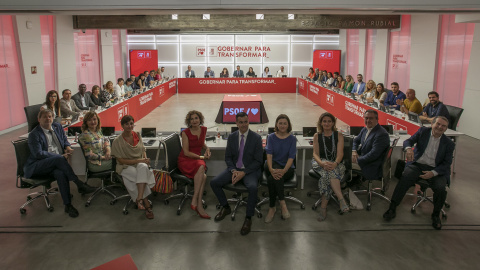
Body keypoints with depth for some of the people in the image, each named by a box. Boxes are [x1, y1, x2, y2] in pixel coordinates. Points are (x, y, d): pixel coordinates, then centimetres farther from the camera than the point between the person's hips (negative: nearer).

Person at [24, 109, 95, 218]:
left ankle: (68, 205, -31)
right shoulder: (34, 134, -4)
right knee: (59, 159, -35)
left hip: (56, 163, 4)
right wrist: (61, 156, -19)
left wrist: (67, 147, 1)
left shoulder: (58, 127, 13)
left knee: (60, 174, -32)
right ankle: (80, 185, -31)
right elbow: (38, 154, -14)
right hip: (37, 167, -4)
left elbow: (65, 139, 27)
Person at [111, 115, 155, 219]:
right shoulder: (118, 141, -6)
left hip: (140, 164, 3)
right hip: (126, 167, -3)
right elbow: (121, 160, -9)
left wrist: (145, 159, -3)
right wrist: (138, 160, -17)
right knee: (140, 175, -35)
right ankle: (147, 204, -31)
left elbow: (143, 150, 20)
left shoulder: (137, 136, 9)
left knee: (143, 167, -36)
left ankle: (139, 199, -41)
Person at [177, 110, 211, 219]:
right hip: (185, 161, -4)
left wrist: (207, 148, 5)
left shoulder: (203, 129, 6)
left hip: (197, 160, 4)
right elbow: (186, 152, -9)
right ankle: (198, 204, -33)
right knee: (201, 167, -36)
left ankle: (196, 203, -28)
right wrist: (201, 157, -12)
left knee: (203, 176, -32)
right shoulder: (185, 133, -8)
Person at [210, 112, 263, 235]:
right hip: (234, 168, 4)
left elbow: (258, 161, -8)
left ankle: (248, 218, -15)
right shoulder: (231, 137, 4)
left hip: (250, 170, -4)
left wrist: (243, 173, -18)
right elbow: (228, 157, 8)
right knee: (214, 182, -13)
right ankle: (225, 208, 11)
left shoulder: (256, 138, -8)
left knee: (252, 187, -35)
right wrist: (233, 171, -11)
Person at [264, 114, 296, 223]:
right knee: (275, 175, -37)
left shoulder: (292, 139, 1)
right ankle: (282, 203, -32)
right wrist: (271, 169, -30)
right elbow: (269, 154, -10)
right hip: (274, 165, 1)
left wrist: (284, 170, -29)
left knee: (272, 179, -33)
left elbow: (291, 157, -10)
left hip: (288, 168, -1)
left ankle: (272, 208, -24)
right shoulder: (271, 137, 4)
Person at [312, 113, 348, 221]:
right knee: (330, 171, -36)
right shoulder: (317, 136, 9)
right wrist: (322, 163, -24)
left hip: (336, 164, 0)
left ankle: (323, 207, -36)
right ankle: (342, 200, -46)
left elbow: (340, 153, -6)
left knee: (327, 175, -35)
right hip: (320, 163, 0)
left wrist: (335, 163, -29)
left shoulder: (339, 135, 6)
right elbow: (315, 153, -1)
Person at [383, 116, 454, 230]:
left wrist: (433, 173, -17)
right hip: (417, 165, 0)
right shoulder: (423, 131, 6)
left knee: (441, 188, -26)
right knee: (404, 178, -29)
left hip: (436, 170, 1)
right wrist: (408, 148, -30)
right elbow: (408, 141, -4)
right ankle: (392, 209, -20)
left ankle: (436, 215, 2)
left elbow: (447, 164, 1)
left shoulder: (449, 144, 5)